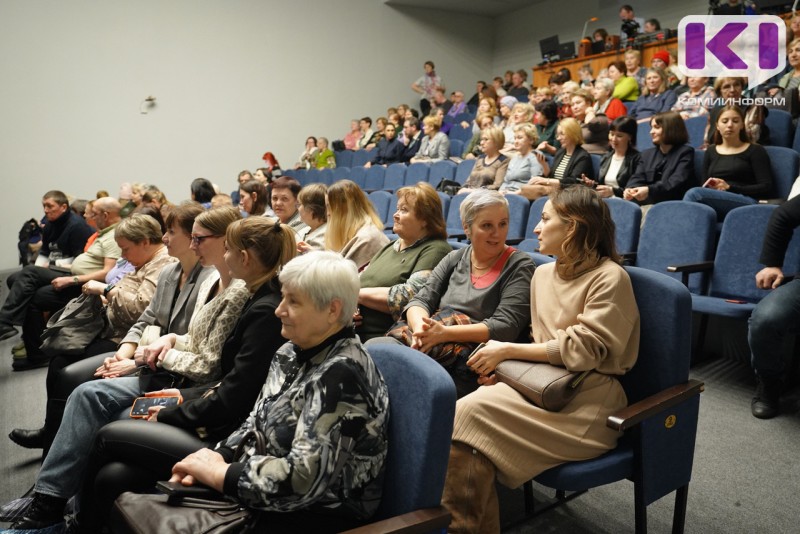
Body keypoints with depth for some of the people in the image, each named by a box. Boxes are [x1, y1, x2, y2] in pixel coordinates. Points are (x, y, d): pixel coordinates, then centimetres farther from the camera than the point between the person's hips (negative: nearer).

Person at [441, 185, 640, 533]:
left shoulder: (609, 278, -9)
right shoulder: (543, 273, 14)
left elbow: (582, 351, -16)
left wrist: (507, 351, -13)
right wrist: (503, 364, -2)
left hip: (587, 399, -6)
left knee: (471, 412, -26)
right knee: (469, 408, -24)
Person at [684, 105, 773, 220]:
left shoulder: (755, 150, 14)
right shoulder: (711, 151, 25)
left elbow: (766, 188, 3)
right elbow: (703, 188, 17)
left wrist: (730, 188, -9)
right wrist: (710, 187, -9)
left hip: (746, 203, -3)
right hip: (715, 203, 3)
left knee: (694, 193, -33)